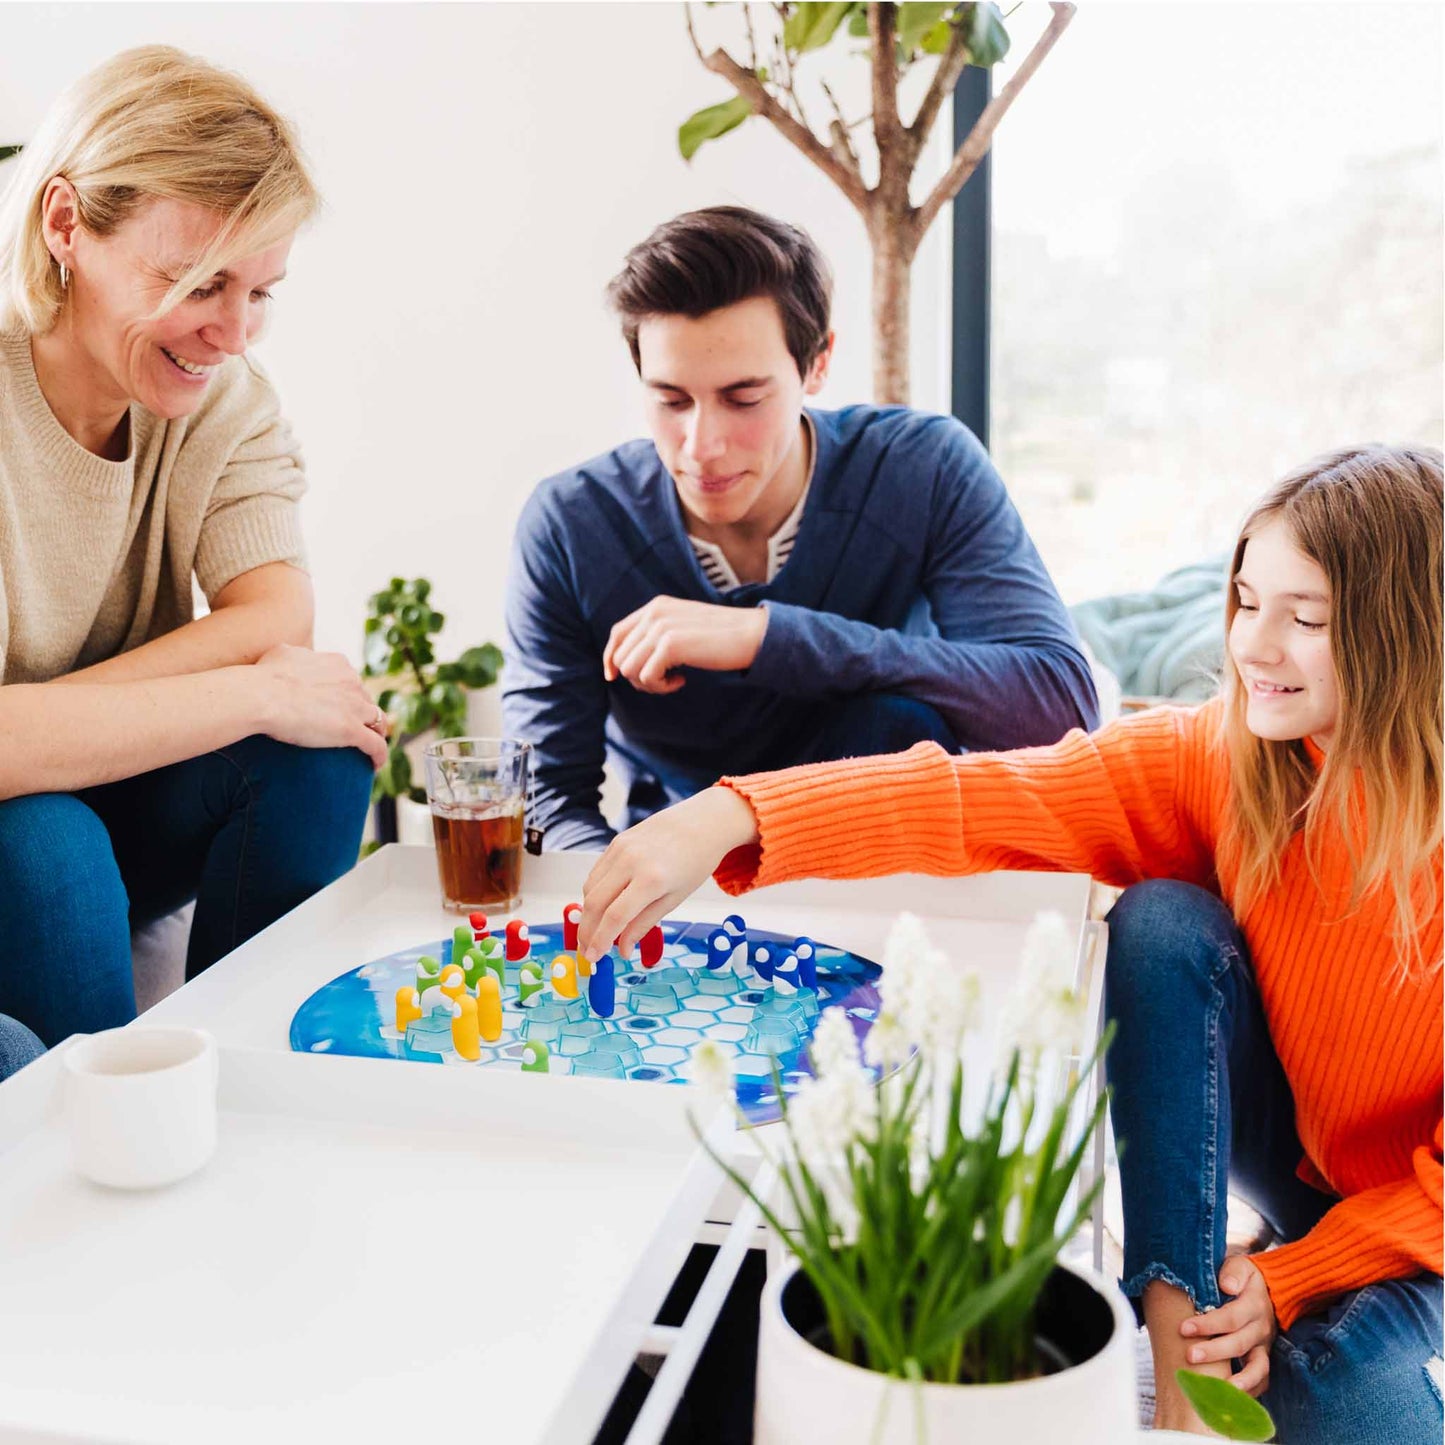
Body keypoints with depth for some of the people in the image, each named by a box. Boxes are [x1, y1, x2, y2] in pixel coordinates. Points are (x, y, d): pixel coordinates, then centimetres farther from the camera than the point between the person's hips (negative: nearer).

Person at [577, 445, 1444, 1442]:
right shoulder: (1216, 757, -16)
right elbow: (978, 798, -30)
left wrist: (1291, 1282, -22)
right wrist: (731, 816, -44)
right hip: (1289, 1158, 4)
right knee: (1164, 920, -24)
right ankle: (1179, 1320, -18)